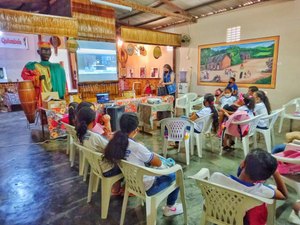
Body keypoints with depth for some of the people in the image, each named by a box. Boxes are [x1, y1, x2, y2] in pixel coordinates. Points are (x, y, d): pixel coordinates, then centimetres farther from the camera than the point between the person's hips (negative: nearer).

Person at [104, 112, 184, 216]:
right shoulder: (137, 147, -32)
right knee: (176, 175, 12)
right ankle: (170, 208, 26)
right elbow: (158, 163, -17)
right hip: (146, 187, -7)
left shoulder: (116, 142, -12)